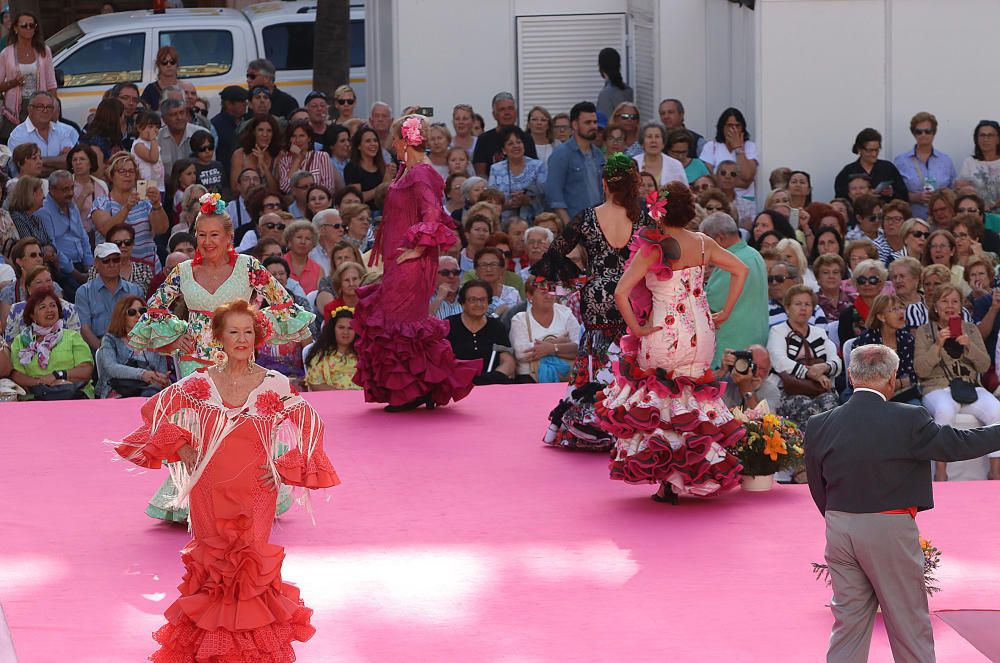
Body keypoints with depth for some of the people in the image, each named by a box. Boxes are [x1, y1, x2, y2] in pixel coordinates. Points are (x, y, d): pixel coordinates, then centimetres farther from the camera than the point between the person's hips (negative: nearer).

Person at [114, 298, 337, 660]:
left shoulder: (275, 386, -3)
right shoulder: (200, 383, 1)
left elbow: (308, 426, 2)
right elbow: (157, 409, 11)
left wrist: (283, 467, -5)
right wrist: (179, 446, 1)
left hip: (255, 492, -1)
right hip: (210, 491, 1)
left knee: (251, 559, 1)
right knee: (212, 560, 6)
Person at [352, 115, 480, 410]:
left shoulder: (420, 173, -16)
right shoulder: (408, 172, 13)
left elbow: (433, 214, -26)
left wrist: (417, 250, -21)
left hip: (410, 264, -10)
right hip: (398, 263, 10)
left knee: (399, 323, -6)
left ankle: (415, 391, 0)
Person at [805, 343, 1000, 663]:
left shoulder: (820, 426, -2)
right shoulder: (907, 421, -15)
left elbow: (817, 488, 7)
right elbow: (958, 444, -7)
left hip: (839, 529, 4)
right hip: (889, 530, -4)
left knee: (848, 619, 12)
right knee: (909, 623, 8)